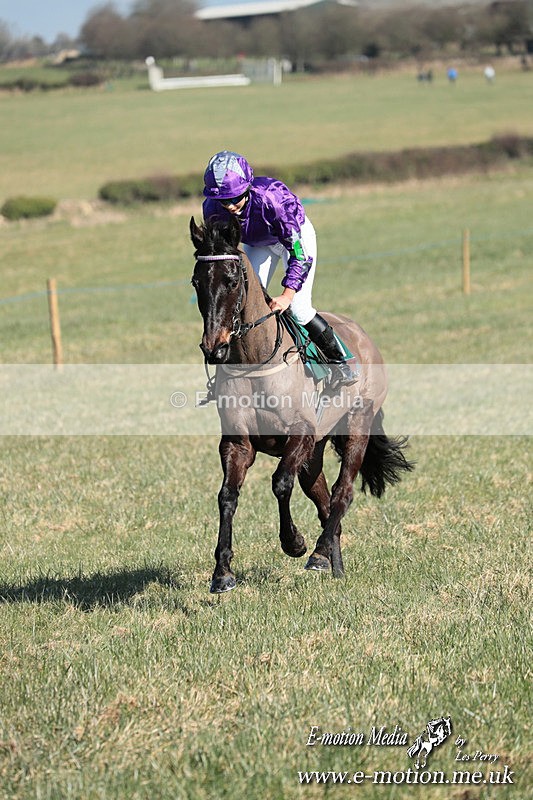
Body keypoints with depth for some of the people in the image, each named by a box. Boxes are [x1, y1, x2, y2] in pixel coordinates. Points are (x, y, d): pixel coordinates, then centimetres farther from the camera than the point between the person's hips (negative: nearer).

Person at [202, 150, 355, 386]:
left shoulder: (271, 198, -42)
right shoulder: (213, 209, -29)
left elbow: (300, 253, -39)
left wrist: (288, 294, -46)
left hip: (295, 234, -4)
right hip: (257, 244, 4)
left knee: (298, 309, -14)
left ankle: (339, 362, 6)